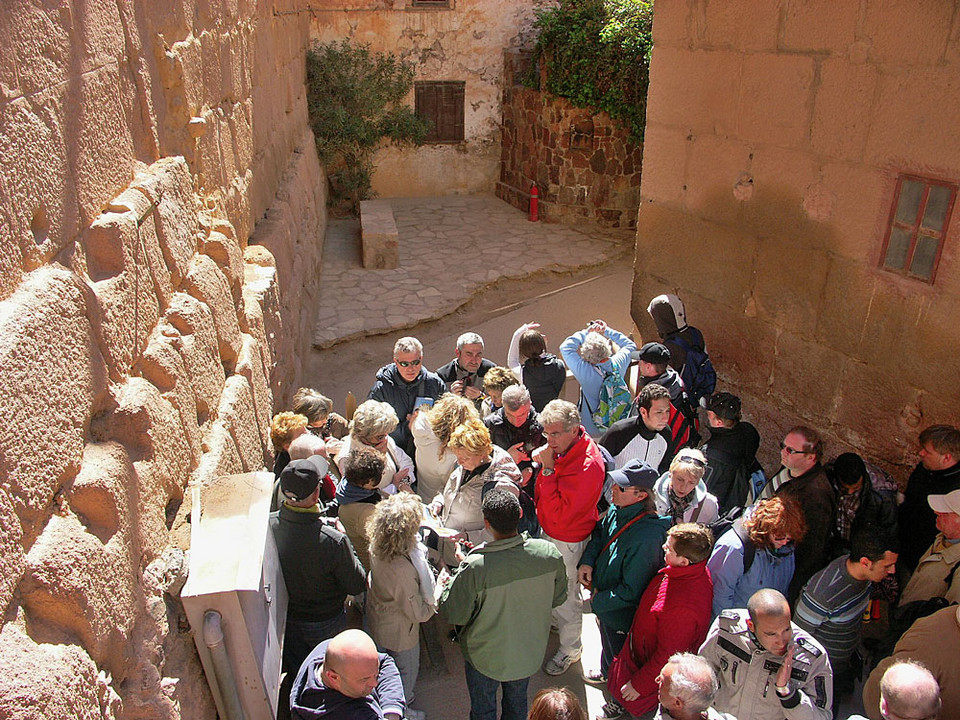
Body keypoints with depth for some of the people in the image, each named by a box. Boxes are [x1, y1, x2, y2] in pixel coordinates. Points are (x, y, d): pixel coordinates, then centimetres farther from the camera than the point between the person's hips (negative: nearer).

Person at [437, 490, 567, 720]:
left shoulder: (475, 567, -37)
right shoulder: (550, 553, -25)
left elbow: (453, 615, -20)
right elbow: (558, 598, -6)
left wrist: (446, 585, -2)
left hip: (486, 657, -3)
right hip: (530, 653, 3)